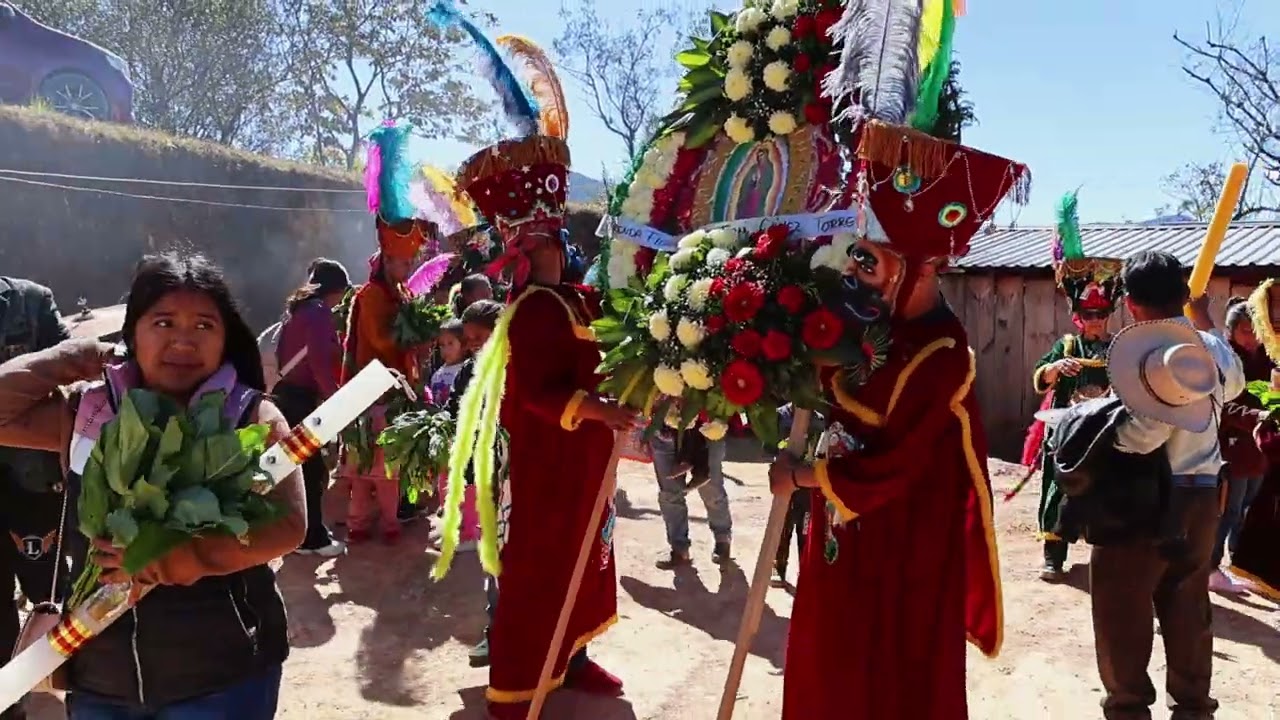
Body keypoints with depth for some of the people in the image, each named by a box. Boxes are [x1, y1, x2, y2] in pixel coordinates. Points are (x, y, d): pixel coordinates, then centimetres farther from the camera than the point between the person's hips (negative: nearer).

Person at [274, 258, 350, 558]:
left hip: (288, 393, 9)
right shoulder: (319, 312, -12)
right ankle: (313, 538, 5)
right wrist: (336, 397, -15)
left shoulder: (298, 309, 16)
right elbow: (320, 363, -20)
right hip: (302, 398, -9)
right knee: (311, 468, -2)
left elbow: (283, 353, 19)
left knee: (301, 465, 14)